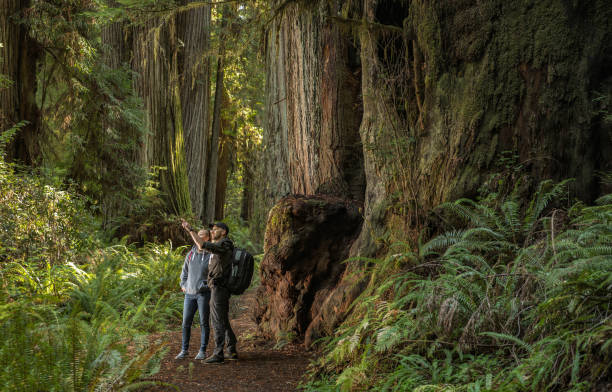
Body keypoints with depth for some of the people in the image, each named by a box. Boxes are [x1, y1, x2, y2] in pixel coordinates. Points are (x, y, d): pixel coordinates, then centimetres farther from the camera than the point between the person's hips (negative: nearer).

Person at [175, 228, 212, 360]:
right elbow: (185, 270, 21)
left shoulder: (211, 255, -7)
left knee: (204, 322, 2)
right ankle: (184, 350, 15)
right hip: (189, 293, 5)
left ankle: (202, 350, 11)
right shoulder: (191, 253, 9)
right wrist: (183, 284, 10)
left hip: (204, 293, -5)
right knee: (186, 322, 6)